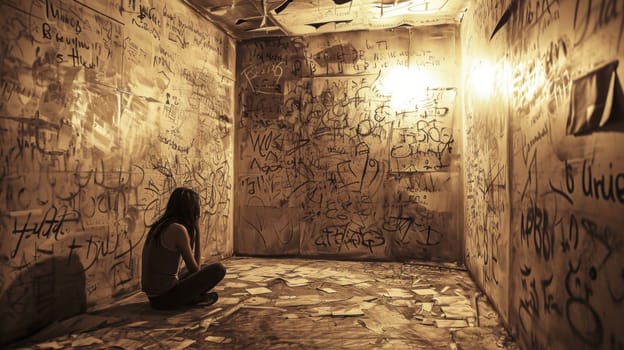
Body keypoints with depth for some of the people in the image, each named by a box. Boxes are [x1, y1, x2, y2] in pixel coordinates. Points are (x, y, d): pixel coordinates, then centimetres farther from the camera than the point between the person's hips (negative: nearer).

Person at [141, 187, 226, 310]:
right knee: (218, 269, -8)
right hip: (165, 297, -9)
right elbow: (195, 269, -9)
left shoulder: (159, 225, 8)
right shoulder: (178, 229, -18)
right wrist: (197, 232, -7)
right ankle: (195, 298, 8)